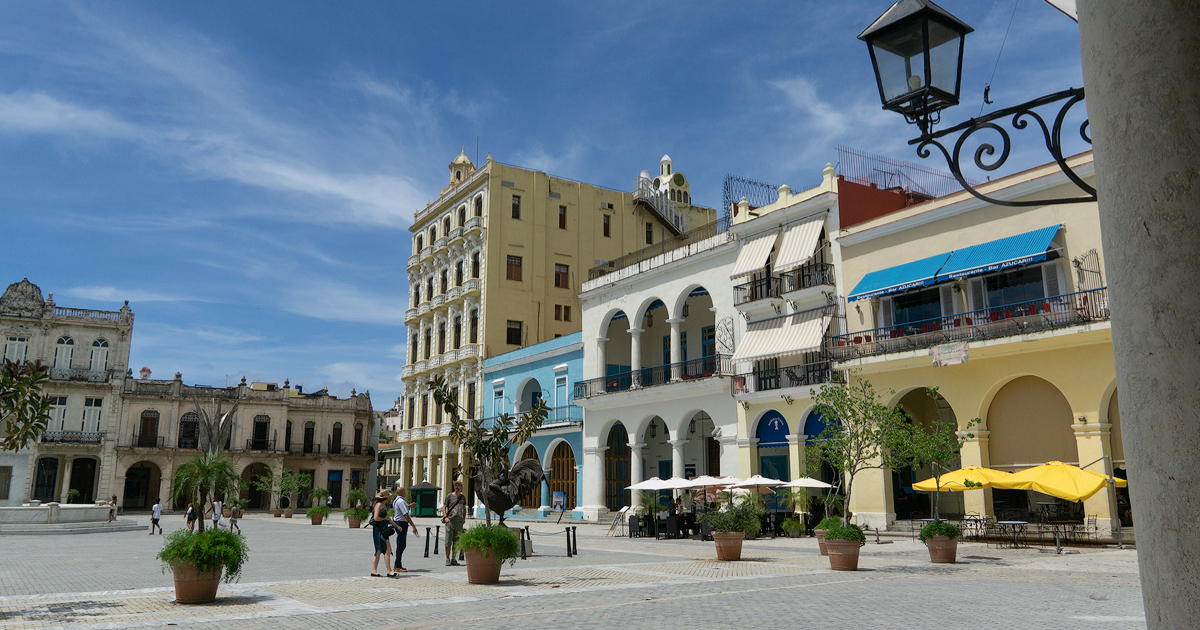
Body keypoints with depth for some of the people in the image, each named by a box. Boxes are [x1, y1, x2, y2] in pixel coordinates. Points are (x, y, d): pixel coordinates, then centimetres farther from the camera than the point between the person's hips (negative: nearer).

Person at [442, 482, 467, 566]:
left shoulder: (463, 497, 14)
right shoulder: (449, 496, 3)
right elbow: (444, 507, 3)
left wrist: (464, 518, 13)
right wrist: (445, 517, -11)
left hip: (459, 521, 4)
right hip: (450, 521, -3)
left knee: (456, 541, 5)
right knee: (448, 541, -4)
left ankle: (453, 559, 11)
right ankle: (447, 559, 3)